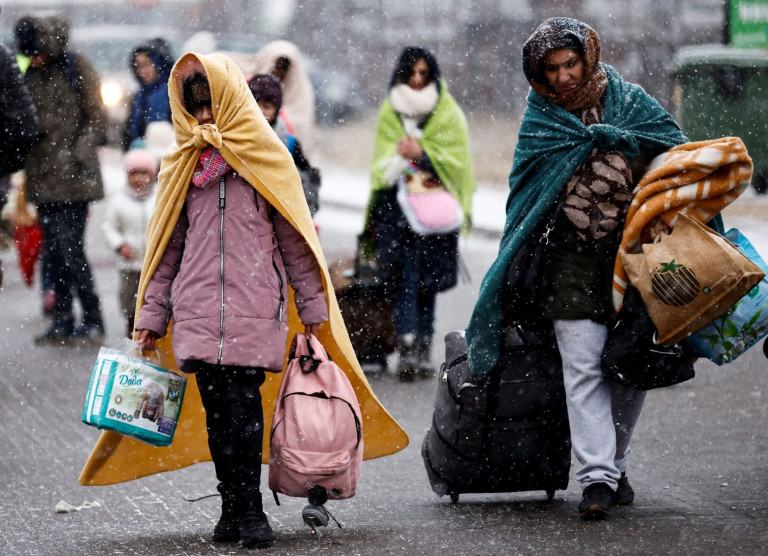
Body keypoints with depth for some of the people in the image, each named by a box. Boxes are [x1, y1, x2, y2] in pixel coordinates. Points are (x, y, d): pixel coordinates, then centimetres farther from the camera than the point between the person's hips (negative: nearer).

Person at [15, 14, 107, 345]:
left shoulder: (77, 70, -4)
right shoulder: (31, 75, 13)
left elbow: (96, 120, -4)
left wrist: (78, 154, -12)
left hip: (73, 177, -6)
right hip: (43, 176, 6)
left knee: (70, 248, -11)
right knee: (53, 250, 7)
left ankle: (93, 321, -5)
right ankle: (63, 321, 13)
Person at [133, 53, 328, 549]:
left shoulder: (265, 157, 6)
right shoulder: (183, 165, 15)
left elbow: (294, 238, 8)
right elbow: (168, 245, 17)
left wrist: (312, 306, 6)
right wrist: (152, 315, 11)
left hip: (254, 309, -3)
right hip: (198, 313, 3)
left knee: (243, 407, -11)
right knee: (217, 412, 2)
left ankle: (248, 510, -3)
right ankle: (234, 509, 11)